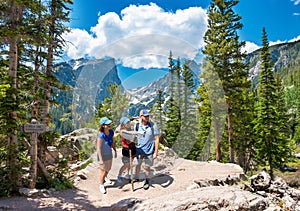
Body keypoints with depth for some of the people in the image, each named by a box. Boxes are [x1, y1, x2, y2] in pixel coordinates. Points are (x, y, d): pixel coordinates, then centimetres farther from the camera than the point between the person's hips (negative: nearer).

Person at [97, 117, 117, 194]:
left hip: (109, 153, 6)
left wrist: (115, 151, 10)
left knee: (108, 168, 27)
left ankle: (105, 177, 59)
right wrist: (101, 160, -24)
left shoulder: (111, 132, -13)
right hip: (103, 155, -6)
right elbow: (98, 148, -26)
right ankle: (101, 185, 34)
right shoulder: (101, 135, -31)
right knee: (103, 170, 9)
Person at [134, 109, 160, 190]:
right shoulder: (137, 125, -8)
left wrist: (156, 152, -14)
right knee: (138, 165, 19)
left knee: (147, 167, 9)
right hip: (139, 149, 3)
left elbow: (156, 139, -12)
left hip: (149, 150, -2)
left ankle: (147, 181, 33)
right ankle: (136, 178, 44)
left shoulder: (153, 126, -17)